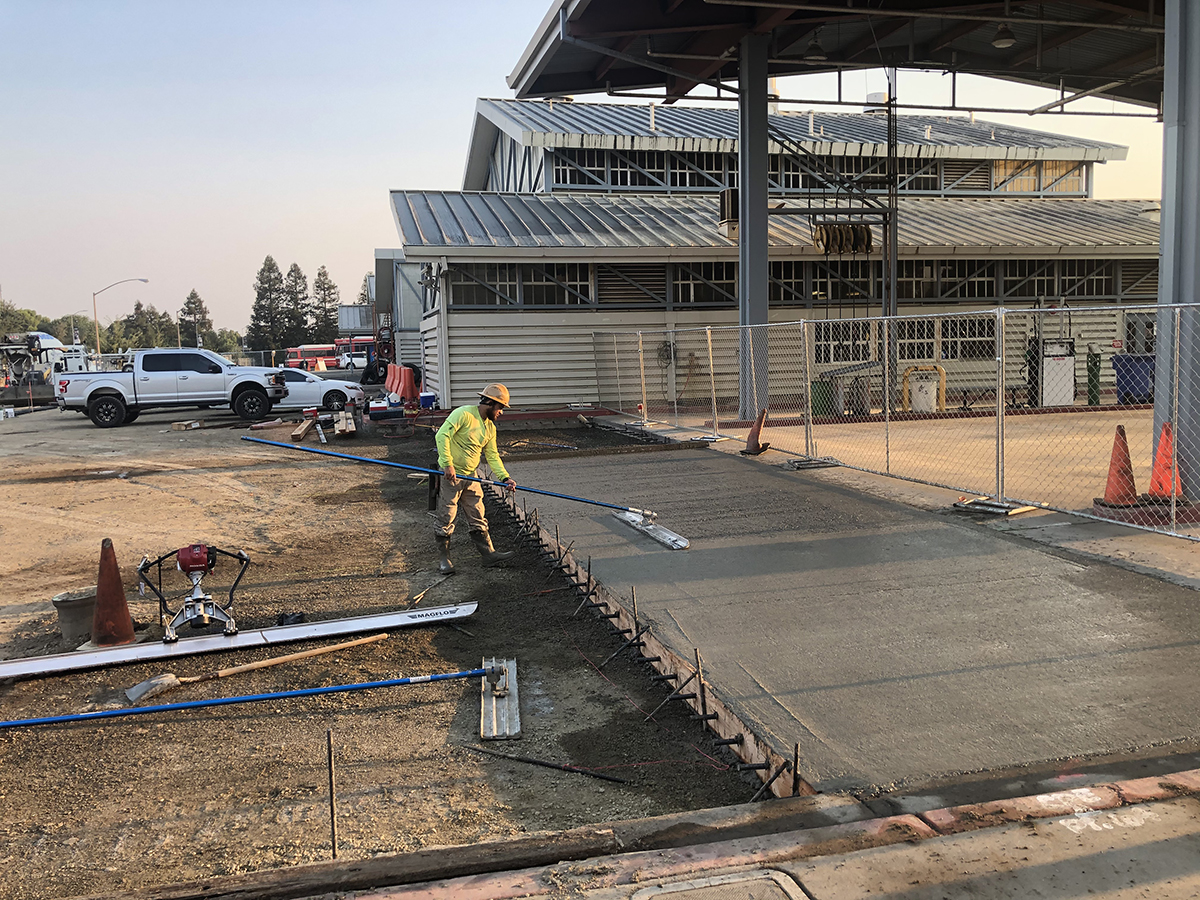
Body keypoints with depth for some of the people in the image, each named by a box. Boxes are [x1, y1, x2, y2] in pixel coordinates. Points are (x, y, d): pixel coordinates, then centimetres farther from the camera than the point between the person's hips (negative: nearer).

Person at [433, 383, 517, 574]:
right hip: (450, 475, -7)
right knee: (446, 520, 2)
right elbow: (442, 435, -23)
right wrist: (448, 464, -28)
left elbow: (492, 456, 10)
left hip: (471, 476, 7)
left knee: (478, 519, 12)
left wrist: (504, 477, -4)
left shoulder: (490, 427, 9)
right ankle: (444, 559, 12)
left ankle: (489, 553, 19)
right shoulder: (463, 414, -16)